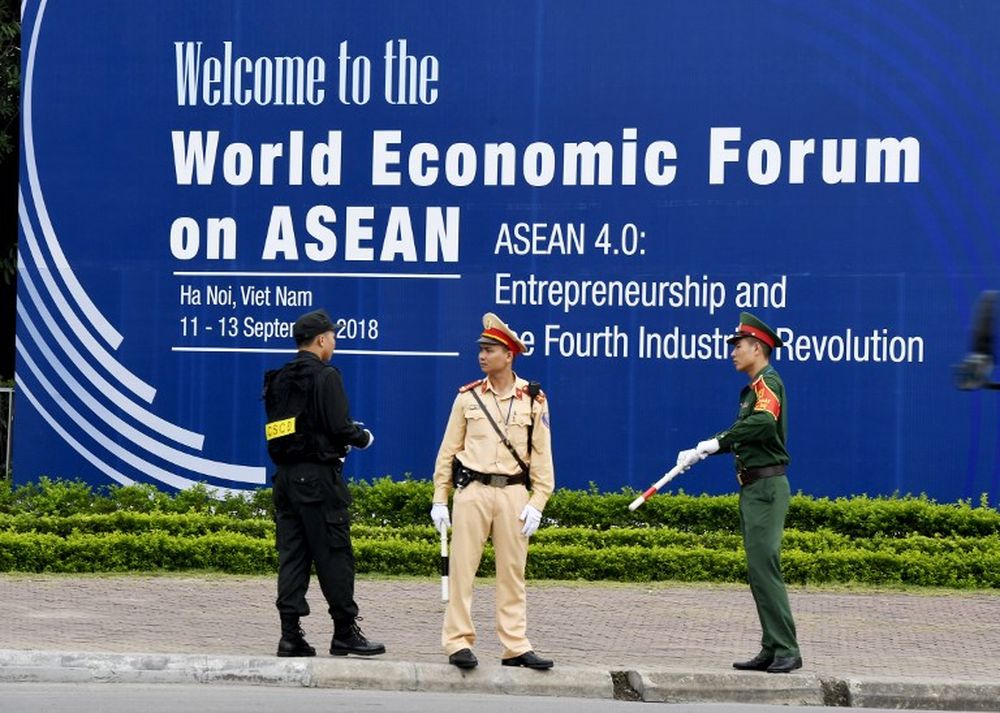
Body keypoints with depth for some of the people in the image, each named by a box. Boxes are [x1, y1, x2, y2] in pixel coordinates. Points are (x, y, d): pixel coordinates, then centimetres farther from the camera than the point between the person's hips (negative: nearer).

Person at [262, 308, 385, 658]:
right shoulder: (325, 376, -10)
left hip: (285, 477, 7)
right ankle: (345, 632, 1)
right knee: (335, 554, -2)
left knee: (292, 555, 6)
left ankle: (290, 633, 4)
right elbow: (339, 427, -16)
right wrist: (363, 437, 6)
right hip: (319, 477, -7)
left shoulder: (278, 380, 13)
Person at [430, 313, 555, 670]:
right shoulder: (468, 397, 6)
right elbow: (448, 450, 9)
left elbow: (542, 454, 6)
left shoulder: (533, 400, 5)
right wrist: (439, 499, 4)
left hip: (514, 493, 0)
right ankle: (458, 643, 1)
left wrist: (537, 502, -3)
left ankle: (515, 647, 7)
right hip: (473, 490, 0)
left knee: (512, 572, 3)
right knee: (462, 568, -3)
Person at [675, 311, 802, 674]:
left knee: (764, 566, -14)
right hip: (753, 489, 10)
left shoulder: (768, 382, -10)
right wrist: (699, 452, 15)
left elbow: (763, 423, -28)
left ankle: (787, 650, -15)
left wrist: (718, 442, -23)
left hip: (767, 487, -10)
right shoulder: (752, 389, 20)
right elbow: (740, 434, 25)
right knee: (758, 570, 9)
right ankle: (772, 650, 11)